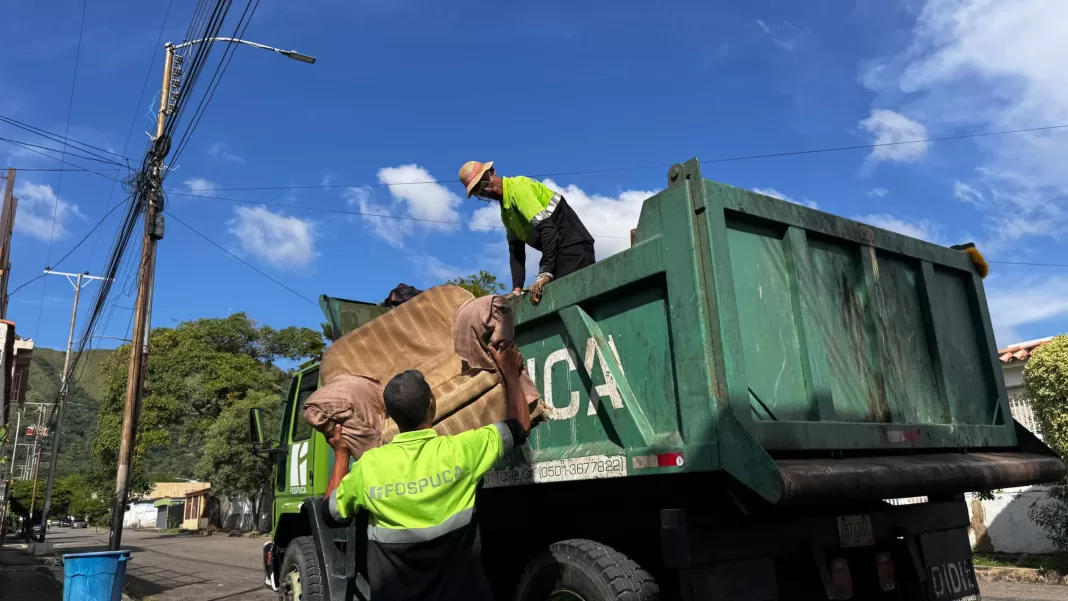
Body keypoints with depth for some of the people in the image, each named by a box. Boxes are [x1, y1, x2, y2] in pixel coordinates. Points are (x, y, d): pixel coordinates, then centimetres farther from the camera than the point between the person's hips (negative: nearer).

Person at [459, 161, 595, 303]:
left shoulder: (517, 187, -12)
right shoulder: (506, 210, 18)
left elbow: (548, 228, -23)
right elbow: (516, 250, 14)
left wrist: (545, 273, -29)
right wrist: (517, 289, 2)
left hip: (573, 248, -9)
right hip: (560, 252, 9)